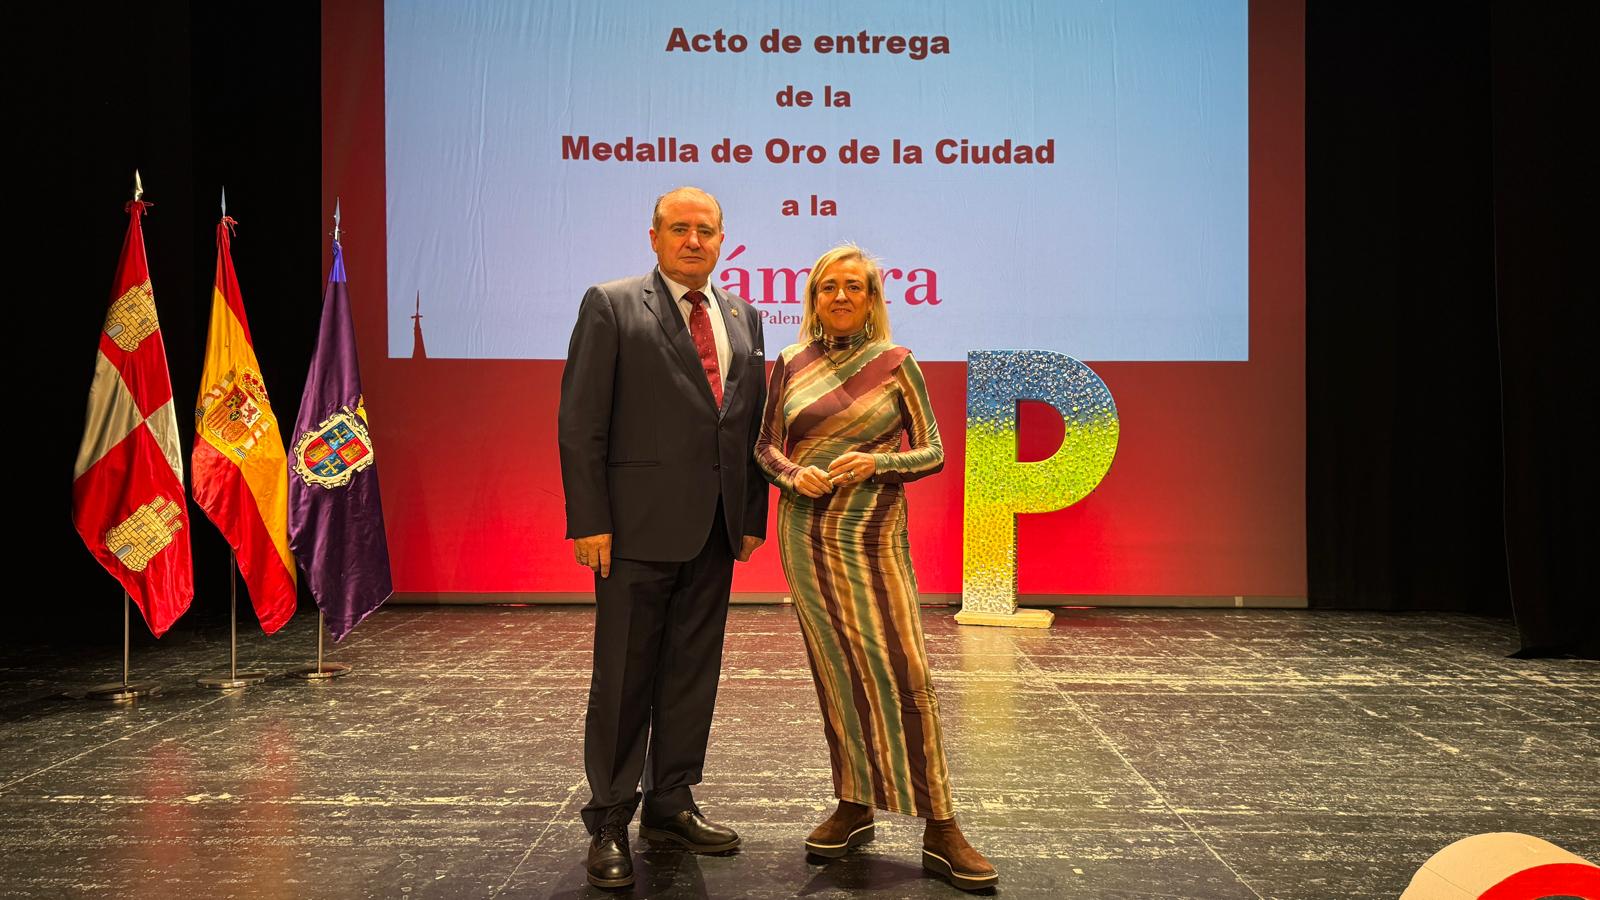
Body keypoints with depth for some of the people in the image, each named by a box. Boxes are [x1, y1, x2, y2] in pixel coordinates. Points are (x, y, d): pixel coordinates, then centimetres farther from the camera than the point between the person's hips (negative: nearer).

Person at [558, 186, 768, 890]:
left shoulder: (743, 319, 15)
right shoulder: (611, 306, -2)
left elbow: (753, 426, 15)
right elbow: (580, 421, -7)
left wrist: (753, 515, 9)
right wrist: (589, 520, -13)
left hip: (714, 530, 5)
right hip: (639, 523, -5)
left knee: (692, 673, 12)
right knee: (624, 676, 1)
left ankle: (669, 805, 26)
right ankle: (609, 824, 12)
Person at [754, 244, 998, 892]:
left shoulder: (895, 363, 1)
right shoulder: (791, 363, 7)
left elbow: (933, 452, 2)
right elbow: (766, 444, 13)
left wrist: (877, 462, -15)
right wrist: (793, 474, -8)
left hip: (873, 535, -2)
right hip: (805, 532, 2)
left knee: (900, 671, -8)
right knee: (836, 671, 6)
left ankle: (940, 832, -3)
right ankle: (853, 808, 19)